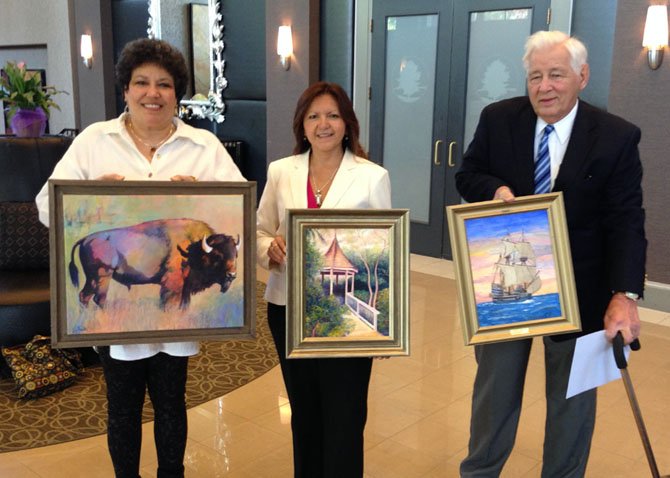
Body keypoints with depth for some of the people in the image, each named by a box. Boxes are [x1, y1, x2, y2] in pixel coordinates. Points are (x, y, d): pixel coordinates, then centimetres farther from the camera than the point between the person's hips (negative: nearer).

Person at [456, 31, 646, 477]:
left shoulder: (617, 137, -12)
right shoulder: (498, 119, -5)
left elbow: (627, 223, -15)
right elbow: (467, 175, 5)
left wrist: (624, 295, -27)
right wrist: (497, 190, -19)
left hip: (577, 290, -1)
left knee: (573, 398, 17)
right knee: (494, 390, 19)